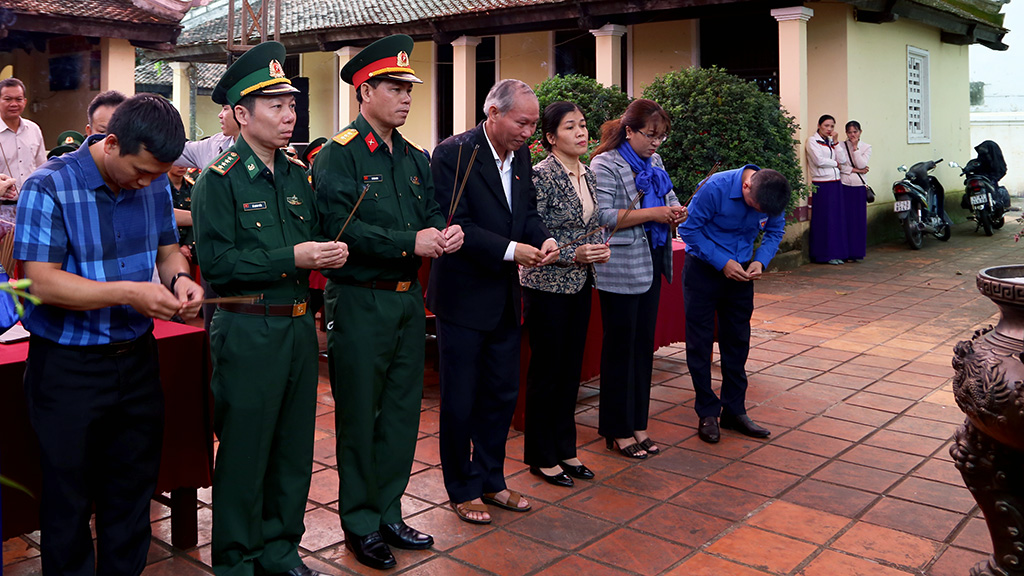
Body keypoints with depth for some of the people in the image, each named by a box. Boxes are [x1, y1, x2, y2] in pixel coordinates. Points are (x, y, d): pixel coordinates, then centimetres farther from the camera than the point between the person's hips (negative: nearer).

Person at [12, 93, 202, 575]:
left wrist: (180, 278, -10)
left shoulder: (154, 184, 0)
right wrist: (128, 293, -28)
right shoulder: (49, 187, -16)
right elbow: (41, 281, -20)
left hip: (136, 357, 5)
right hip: (68, 368, -5)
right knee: (69, 500, 10)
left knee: (133, 492, 17)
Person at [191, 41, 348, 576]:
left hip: (299, 326, 7)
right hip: (248, 331, -7)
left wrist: (330, 252, -2)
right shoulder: (218, 180, -9)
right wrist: (291, 259, -21)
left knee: (295, 446, 15)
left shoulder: (297, 175, 12)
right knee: (245, 451, 5)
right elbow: (216, 263, -17)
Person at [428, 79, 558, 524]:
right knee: (460, 401, 6)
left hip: (505, 297, 7)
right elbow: (453, 224, -21)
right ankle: (462, 489, 23)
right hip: (463, 297, -7)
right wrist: (510, 250, -24)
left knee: (502, 394, 16)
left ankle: (490, 479, 32)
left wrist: (543, 238, -7)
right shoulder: (453, 153, -16)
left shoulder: (521, 156, 7)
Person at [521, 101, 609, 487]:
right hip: (547, 286, -7)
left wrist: (598, 250, 2)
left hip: (579, 285, 7)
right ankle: (542, 457, 17)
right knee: (546, 371, 3)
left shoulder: (588, 176, 9)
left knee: (571, 369, 13)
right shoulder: (541, 175, -14)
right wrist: (573, 255, -22)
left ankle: (565, 449, 26)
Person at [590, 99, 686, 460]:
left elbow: (669, 198, 22)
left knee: (643, 346, 12)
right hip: (620, 270, -8)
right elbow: (603, 216, -20)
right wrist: (653, 214, -22)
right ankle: (617, 432, 13)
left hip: (651, 265, 8)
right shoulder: (606, 165, -10)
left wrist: (675, 212, -3)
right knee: (620, 349, 1)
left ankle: (637, 425, 23)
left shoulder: (654, 162, 13)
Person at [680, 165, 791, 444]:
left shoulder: (770, 196, -12)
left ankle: (735, 411, 21)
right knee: (700, 341, 0)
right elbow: (689, 229, -18)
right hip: (704, 269, -4)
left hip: (741, 271, 4)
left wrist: (761, 260, -15)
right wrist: (722, 262, -23)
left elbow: (775, 231, 4)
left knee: (738, 341, 9)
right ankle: (707, 413, 12)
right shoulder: (715, 188, -25)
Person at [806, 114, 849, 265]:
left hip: (836, 183, 7)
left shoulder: (830, 142, 17)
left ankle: (837, 252, 10)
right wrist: (835, 163, 1)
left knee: (838, 218, 5)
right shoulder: (812, 141, -2)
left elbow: (842, 159, 6)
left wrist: (835, 142, 0)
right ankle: (826, 254, 0)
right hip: (822, 184, -7)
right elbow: (819, 161, -14)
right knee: (824, 220, -5)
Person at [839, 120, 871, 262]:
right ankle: (846, 253, 0)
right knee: (845, 218, -5)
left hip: (860, 187, 1)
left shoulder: (866, 147, 8)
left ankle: (857, 252, 7)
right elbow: (839, 165, -6)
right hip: (845, 185, -1)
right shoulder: (841, 146, 5)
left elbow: (862, 165, -7)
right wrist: (855, 170, -9)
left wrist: (855, 147, -7)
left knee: (860, 219, 0)